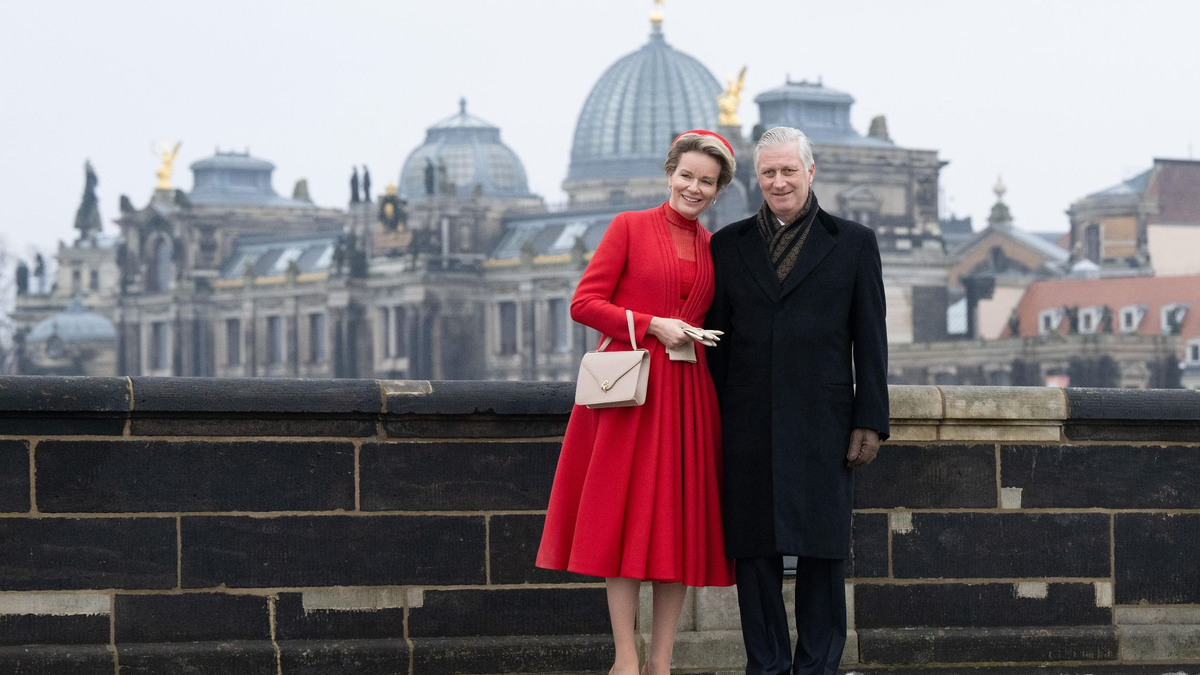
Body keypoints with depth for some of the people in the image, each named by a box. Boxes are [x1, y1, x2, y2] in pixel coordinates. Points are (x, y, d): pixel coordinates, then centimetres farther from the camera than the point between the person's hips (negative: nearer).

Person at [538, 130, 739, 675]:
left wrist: (696, 337, 5)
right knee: (627, 517, -5)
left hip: (689, 396, 5)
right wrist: (652, 325, -11)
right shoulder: (630, 227, 1)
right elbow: (584, 303, -4)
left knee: (681, 522, 2)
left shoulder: (715, 248, 14)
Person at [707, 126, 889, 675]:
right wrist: (710, 419, 4)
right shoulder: (729, 244, 12)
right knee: (753, 548, 2)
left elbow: (870, 340, 5)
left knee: (821, 547, -1)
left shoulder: (853, 243, 7)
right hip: (749, 424, 2)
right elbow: (717, 339, 11)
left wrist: (869, 421, -2)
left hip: (821, 423, -2)